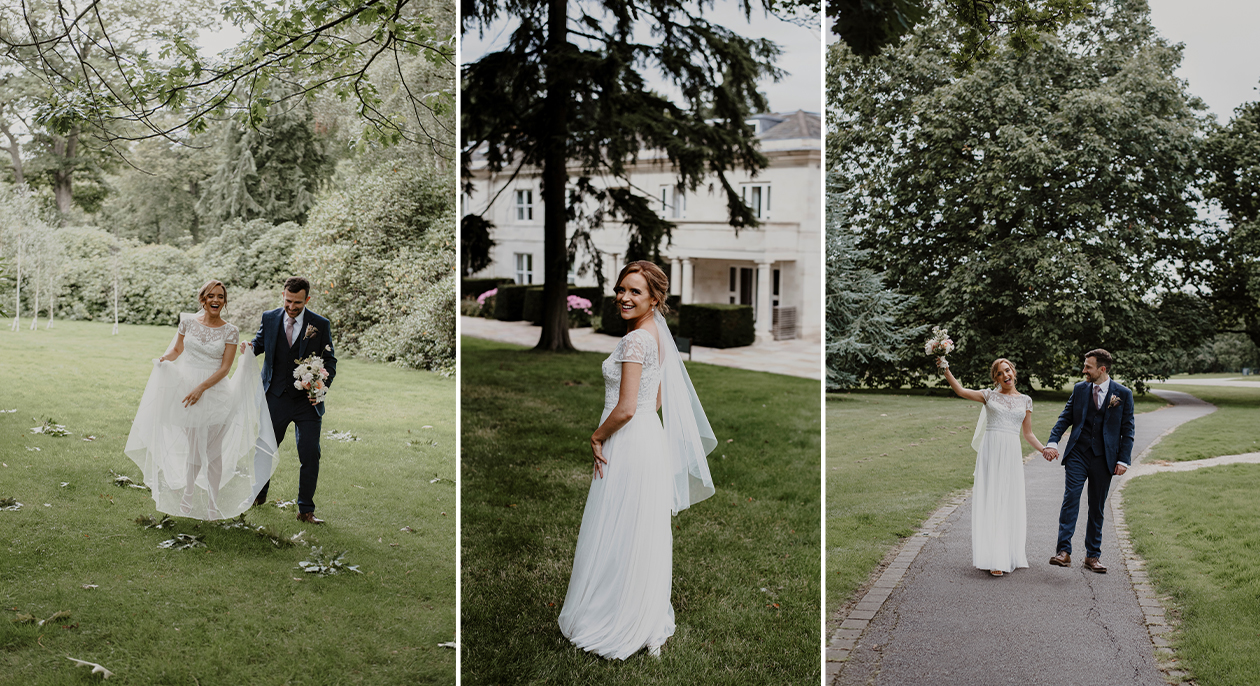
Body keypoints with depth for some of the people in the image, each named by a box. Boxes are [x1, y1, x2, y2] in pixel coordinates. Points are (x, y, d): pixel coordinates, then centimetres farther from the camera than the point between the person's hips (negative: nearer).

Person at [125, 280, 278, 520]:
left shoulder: (230, 332, -4)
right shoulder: (188, 321, 3)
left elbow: (225, 368, -8)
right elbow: (177, 349, 15)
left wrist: (201, 388, -17)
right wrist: (164, 359, -5)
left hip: (215, 392, -2)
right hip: (186, 388, 2)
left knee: (213, 449, 2)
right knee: (194, 447, 9)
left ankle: (213, 502, 14)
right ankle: (188, 494, 29)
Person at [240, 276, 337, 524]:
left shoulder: (320, 325, -5)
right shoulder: (269, 318, -1)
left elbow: (329, 361, 0)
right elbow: (260, 341, 16)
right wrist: (250, 346, -8)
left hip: (308, 401, -1)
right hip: (276, 398, 2)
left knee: (310, 455, -3)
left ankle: (306, 510, 10)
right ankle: (259, 494, 41)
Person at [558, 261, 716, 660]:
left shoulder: (635, 341, -19)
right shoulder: (657, 334, 9)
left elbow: (625, 409, -23)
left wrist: (597, 437, -7)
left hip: (628, 447, -9)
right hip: (651, 439, 9)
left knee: (615, 539, 3)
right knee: (646, 536, 15)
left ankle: (614, 628, 15)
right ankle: (650, 627, 25)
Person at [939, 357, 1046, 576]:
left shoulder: (1025, 401, 13)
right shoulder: (990, 395, 7)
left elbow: (1028, 434, 16)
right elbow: (961, 391, -6)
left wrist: (1044, 449, 2)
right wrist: (946, 370, -16)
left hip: (1012, 454, 2)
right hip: (991, 452, -2)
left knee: (1010, 504, 3)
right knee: (990, 502, -5)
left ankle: (1010, 555, 14)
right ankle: (994, 559, -5)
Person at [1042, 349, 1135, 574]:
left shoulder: (1123, 394, 0)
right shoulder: (1079, 389, 6)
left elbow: (1127, 430, 2)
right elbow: (1065, 417, 6)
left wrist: (1123, 460, -5)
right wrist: (1053, 442, -9)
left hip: (1104, 459, -1)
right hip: (1077, 454, 1)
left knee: (1097, 508, 8)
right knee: (1070, 499, -13)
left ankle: (1093, 556, 18)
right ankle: (1064, 551, -16)